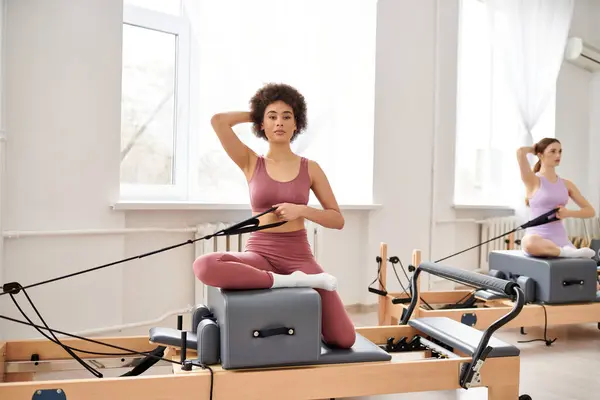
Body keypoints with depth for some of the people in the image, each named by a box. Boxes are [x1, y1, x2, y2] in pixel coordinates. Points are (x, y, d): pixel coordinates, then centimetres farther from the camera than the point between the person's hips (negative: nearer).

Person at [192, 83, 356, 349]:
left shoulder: (310, 168, 5)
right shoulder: (251, 163, 3)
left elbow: (338, 220, 5)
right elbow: (218, 120, -10)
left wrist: (301, 210, -12)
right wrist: (255, 113, 6)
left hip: (299, 256, 1)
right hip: (259, 254, 0)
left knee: (344, 339, -10)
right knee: (204, 266, -34)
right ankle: (290, 282, -22)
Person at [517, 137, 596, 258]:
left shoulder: (566, 184, 13)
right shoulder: (534, 181, -2)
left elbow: (590, 211, 15)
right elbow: (520, 152, -18)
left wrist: (568, 213, -5)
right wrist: (533, 149, 6)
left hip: (560, 240, 5)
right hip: (538, 238, -5)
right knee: (530, 243, -42)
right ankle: (567, 253, -24)